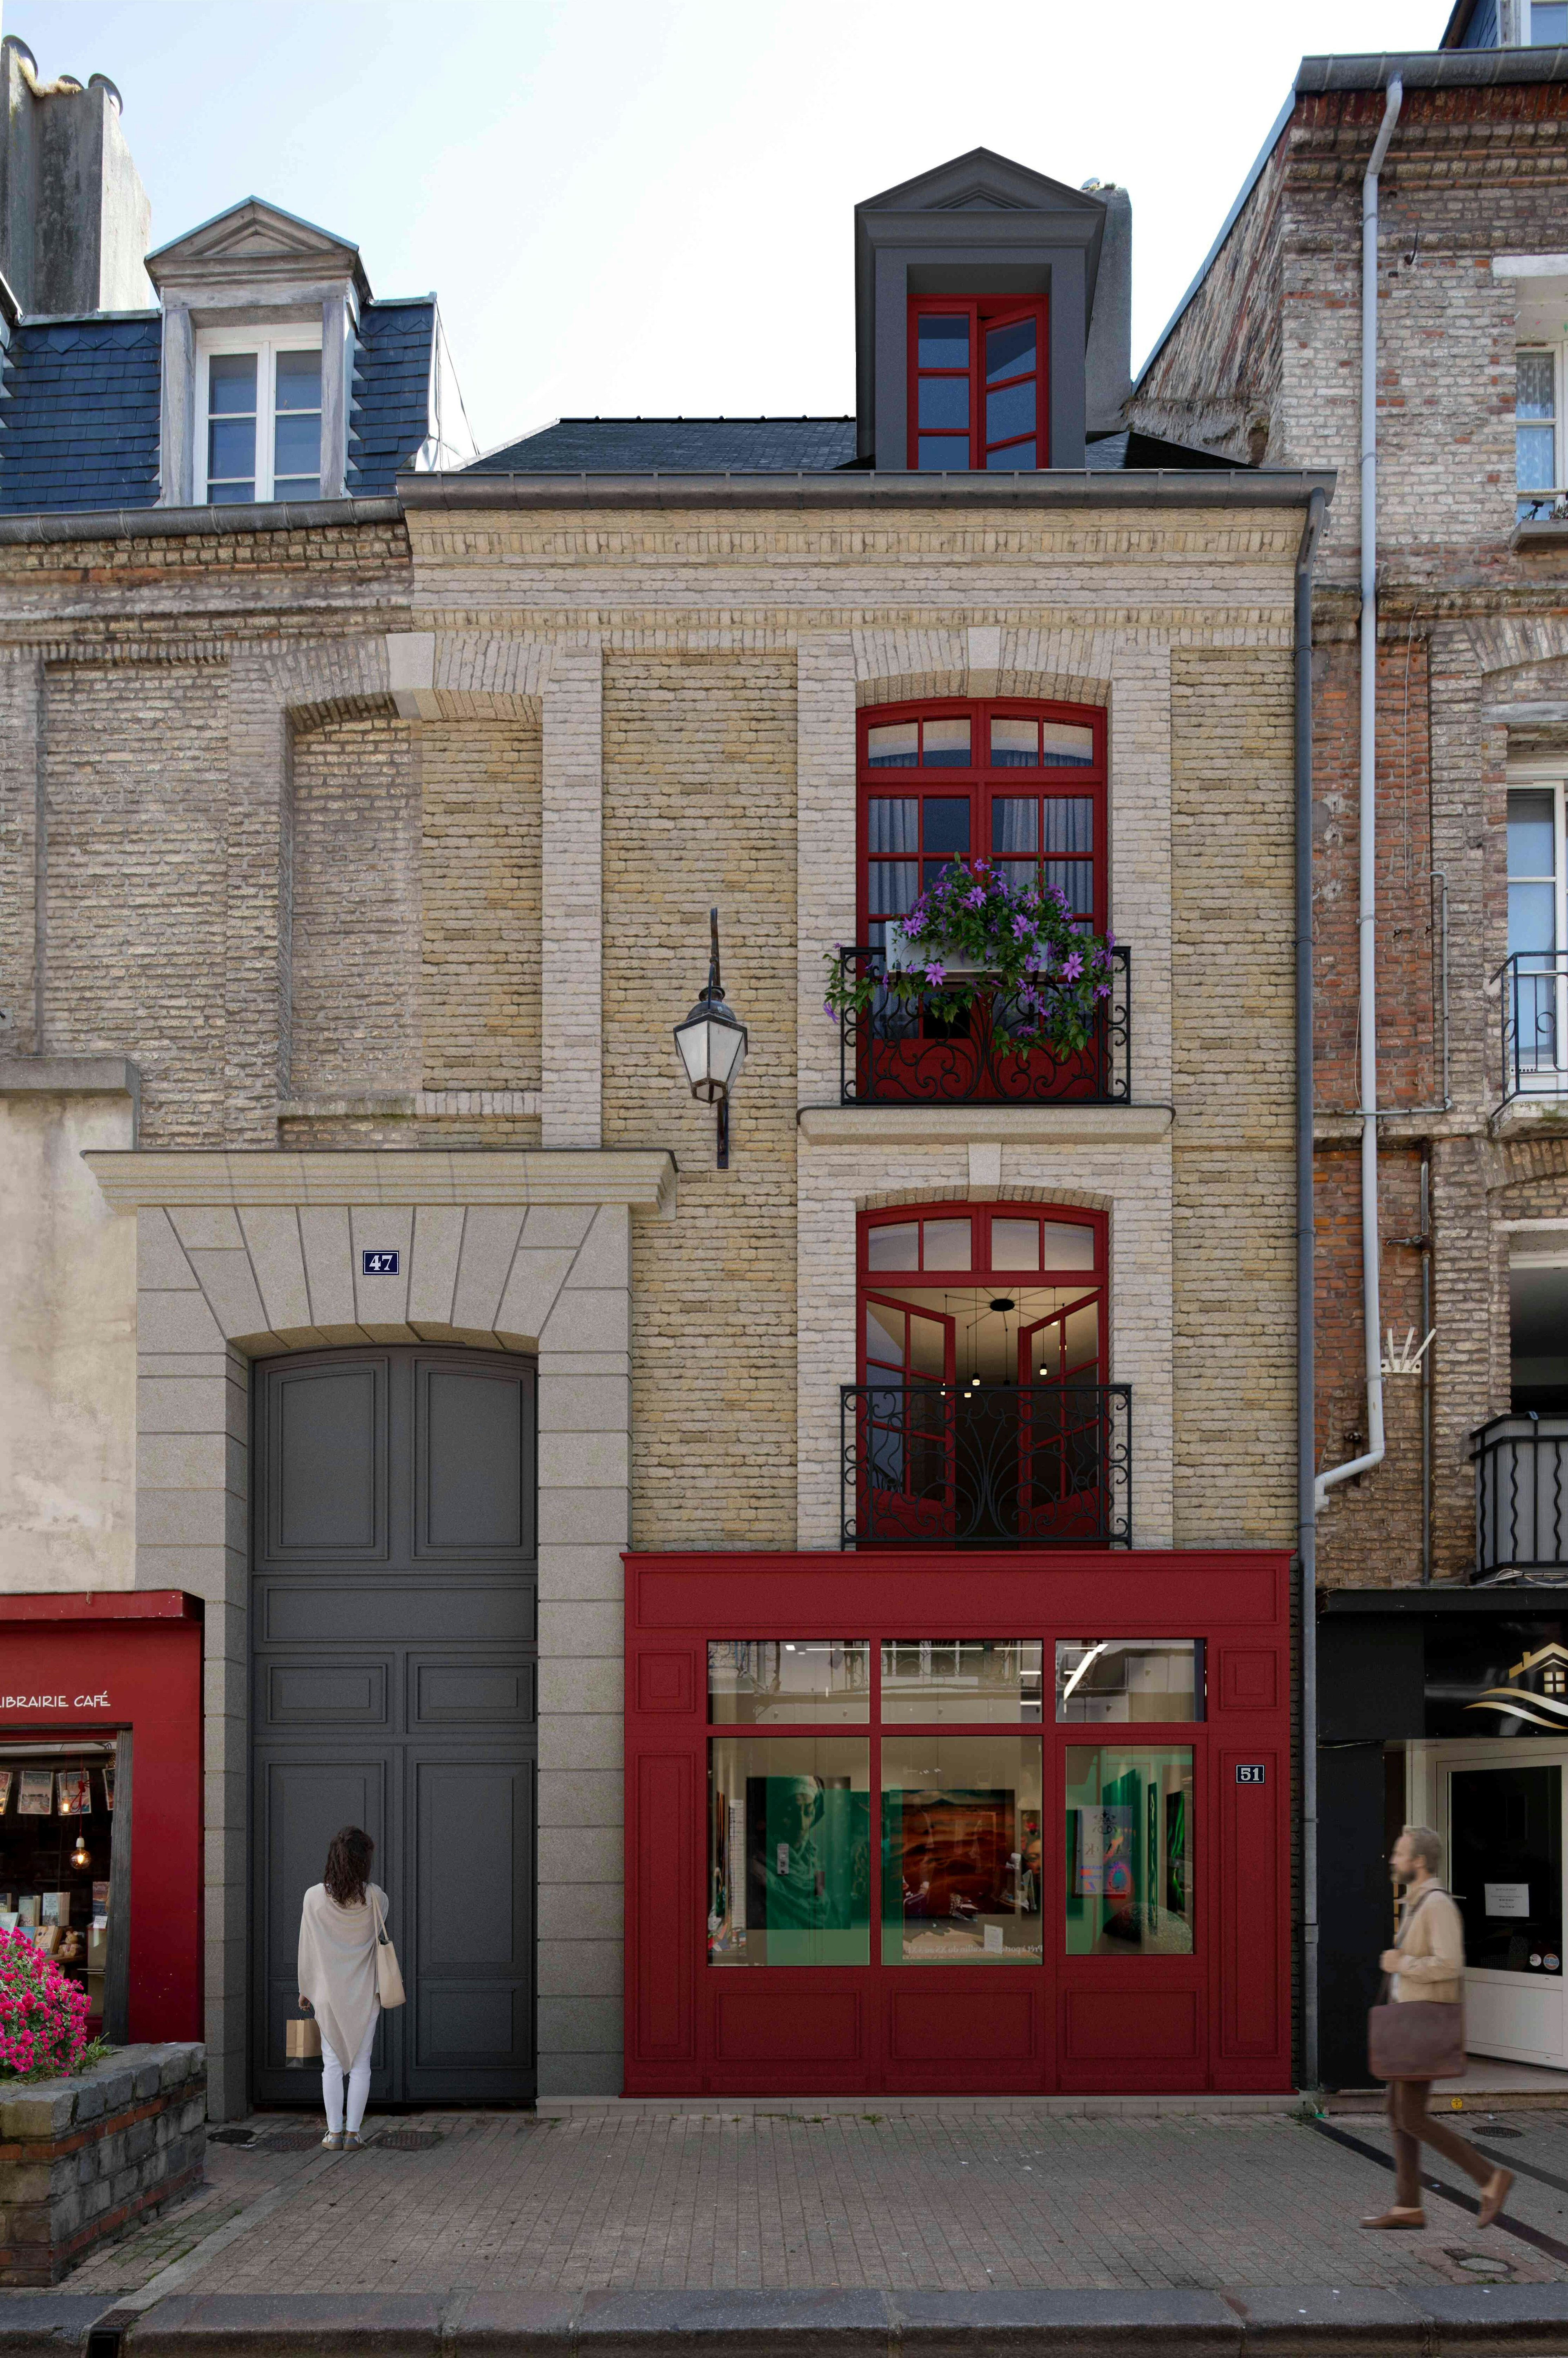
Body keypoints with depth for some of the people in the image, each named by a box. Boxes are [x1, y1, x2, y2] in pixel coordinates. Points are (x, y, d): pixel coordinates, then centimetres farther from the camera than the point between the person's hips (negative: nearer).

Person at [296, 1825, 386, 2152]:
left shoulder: (315, 1897, -11)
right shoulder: (375, 1898, -10)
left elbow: (308, 1947, -3)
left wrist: (306, 1988, 8)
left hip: (329, 1993, 0)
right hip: (365, 1992, 0)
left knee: (333, 2063, 8)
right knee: (361, 2064, 7)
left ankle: (335, 2132, 8)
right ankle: (353, 2132, 7)